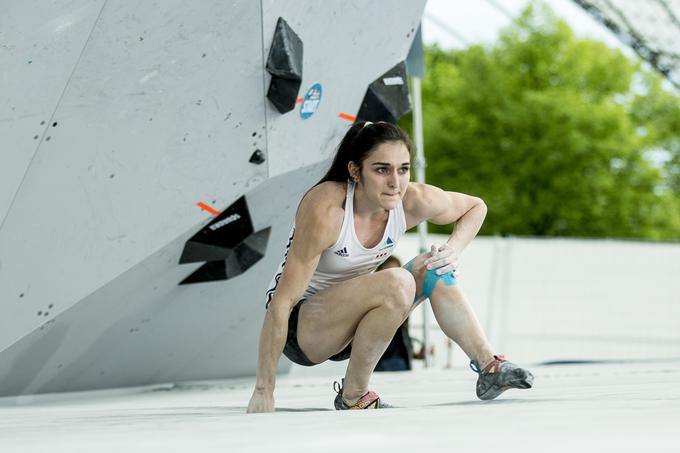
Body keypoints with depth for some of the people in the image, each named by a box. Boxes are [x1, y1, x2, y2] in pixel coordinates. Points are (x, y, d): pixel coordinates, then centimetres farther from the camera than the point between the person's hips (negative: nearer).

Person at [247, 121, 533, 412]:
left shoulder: (413, 201, -13)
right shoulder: (326, 210, -30)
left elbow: (475, 206, 10)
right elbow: (282, 302, -30)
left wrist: (454, 249, -11)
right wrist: (263, 391, -30)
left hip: (351, 323, 6)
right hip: (298, 327, -6)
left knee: (432, 269, -11)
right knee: (396, 284, -30)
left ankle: (489, 366, -6)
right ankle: (352, 397, -17)